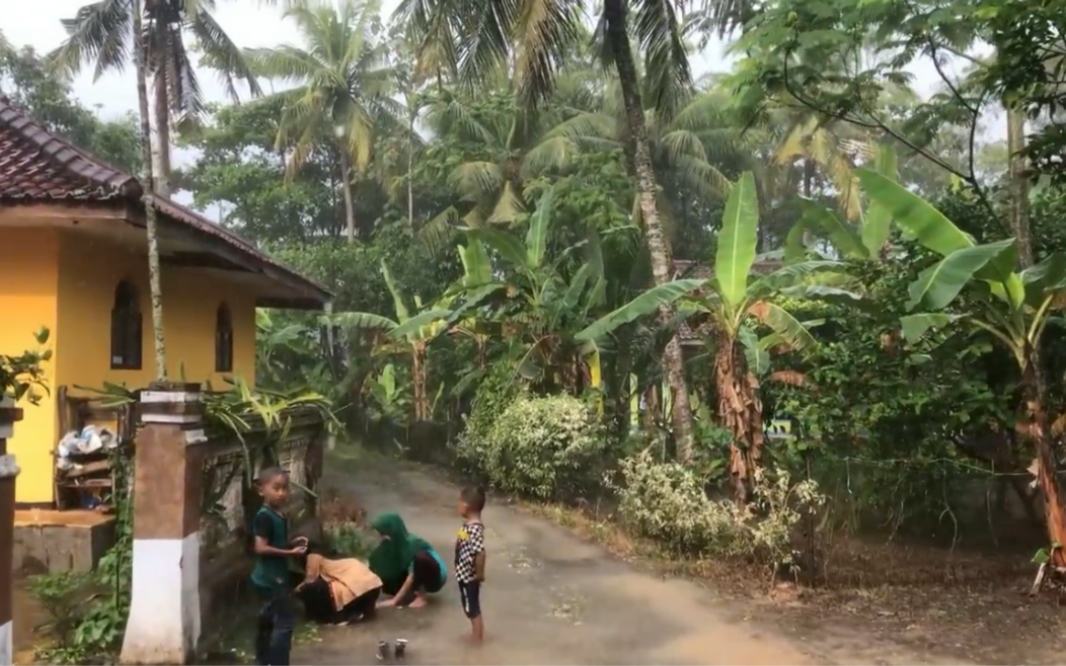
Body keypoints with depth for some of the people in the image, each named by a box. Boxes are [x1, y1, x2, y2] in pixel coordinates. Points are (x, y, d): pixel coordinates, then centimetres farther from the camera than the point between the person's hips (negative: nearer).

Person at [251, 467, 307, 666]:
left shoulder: (279, 515, 9)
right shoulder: (264, 516, -20)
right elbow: (261, 548, -25)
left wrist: (293, 543, 3)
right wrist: (290, 552, -23)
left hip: (273, 578, 10)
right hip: (271, 578, -10)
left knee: (267, 620, 18)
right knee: (284, 622, -9)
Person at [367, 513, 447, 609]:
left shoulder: (412, 544, -29)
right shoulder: (391, 544, -10)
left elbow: (412, 576, -29)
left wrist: (395, 600, -28)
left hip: (435, 577, -6)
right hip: (418, 577, 6)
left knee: (421, 556, -37)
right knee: (384, 580, -14)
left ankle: (421, 598, -19)